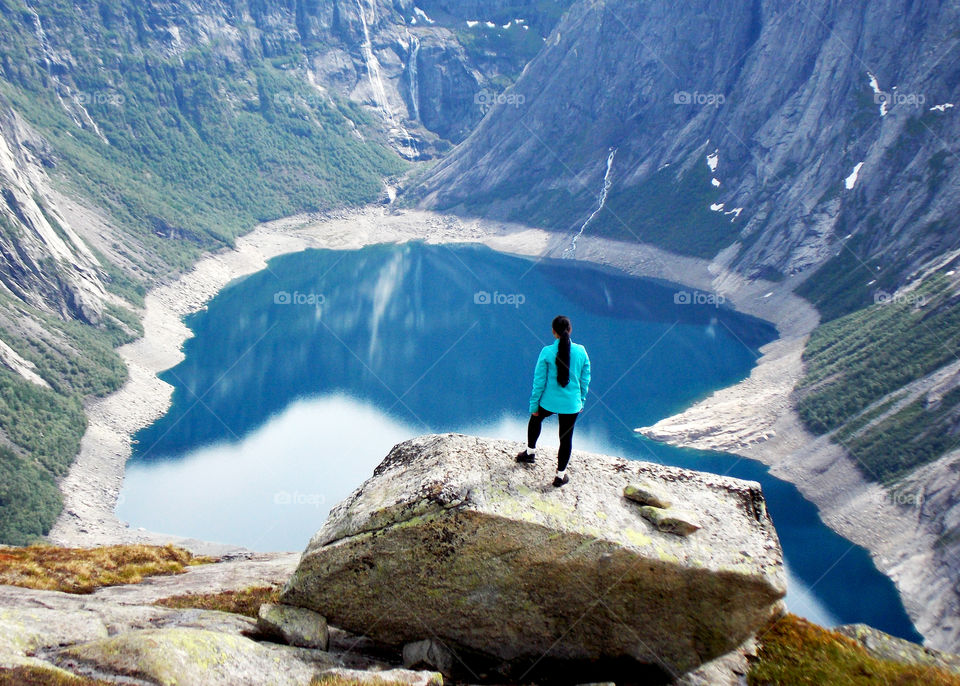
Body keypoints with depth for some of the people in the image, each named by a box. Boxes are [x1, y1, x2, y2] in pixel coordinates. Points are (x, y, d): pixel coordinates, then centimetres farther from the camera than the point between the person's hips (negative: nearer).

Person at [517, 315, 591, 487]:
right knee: (566, 438, 15)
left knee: (536, 419, 32)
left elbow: (539, 381, -9)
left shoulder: (547, 352, -15)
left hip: (549, 401, -1)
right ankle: (560, 475, 26)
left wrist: (534, 404, 2)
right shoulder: (581, 351, -9)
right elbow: (585, 379, 1)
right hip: (572, 404, 1)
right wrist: (581, 400, 15)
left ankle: (531, 452, 47)